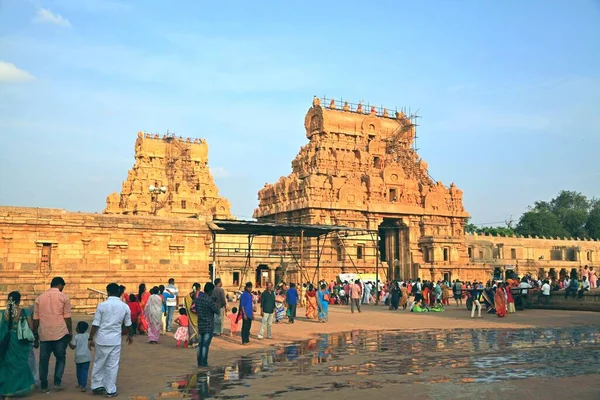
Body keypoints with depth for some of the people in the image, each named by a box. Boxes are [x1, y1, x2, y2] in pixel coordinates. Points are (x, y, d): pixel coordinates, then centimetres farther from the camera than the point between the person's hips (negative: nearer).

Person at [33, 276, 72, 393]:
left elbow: (35, 319, 10)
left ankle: (44, 386, 13)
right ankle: (57, 382, 5)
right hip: (60, 333, -3)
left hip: (44, 334, 3)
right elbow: (67, 317, -3)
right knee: (60, 358, 11)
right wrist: (70, 333, 4)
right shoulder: (63, 297, -1)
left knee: (44, 360, 10)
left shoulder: (40, 298, 10)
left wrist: (35, 333, 18)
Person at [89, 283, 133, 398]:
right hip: (115, 340, 0)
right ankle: (111, 390, 10)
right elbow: (128, 324, 12)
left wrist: (90, 338, 3)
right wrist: (130, 335, 28)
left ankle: (96, 386, 23)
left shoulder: (102, 305, -6)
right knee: (112, 366, 6)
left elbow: (95, 324, -6)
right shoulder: (125, 306, 0)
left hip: (101, 339, 0)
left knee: (99, 363, 15)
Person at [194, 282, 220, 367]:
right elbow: (217, 311, -11)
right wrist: (215, 304, 4)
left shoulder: (197, 298, 3)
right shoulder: (209, 300, -19)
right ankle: (204, 363, 4)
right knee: (205, 345, -1)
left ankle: (199, 362, 18)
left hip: (200, 325, 6)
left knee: (200, 344, 13)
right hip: (209, 326, -6)